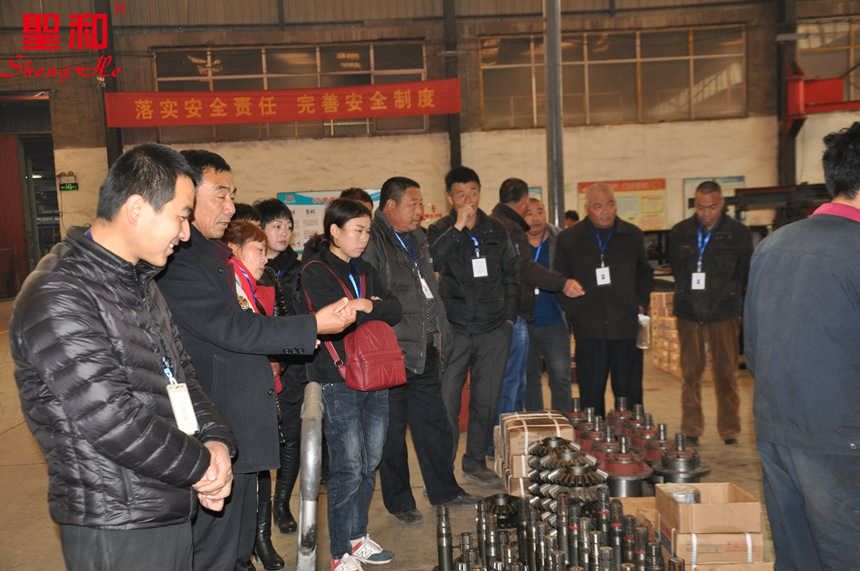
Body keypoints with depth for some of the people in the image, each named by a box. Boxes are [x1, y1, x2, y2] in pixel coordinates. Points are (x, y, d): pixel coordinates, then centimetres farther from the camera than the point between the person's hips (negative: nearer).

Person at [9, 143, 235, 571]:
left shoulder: (141, 283, 10)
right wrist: (200, 465, -14)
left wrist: (215, 441, -3)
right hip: (115, 530, -8)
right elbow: (110, 421, -26)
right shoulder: (57, 297, -21)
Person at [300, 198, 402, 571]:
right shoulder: (315, 272, -5)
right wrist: (373, 308, -5)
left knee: (370, 464, 13)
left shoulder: (364, 270, 16)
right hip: (339, 383, -7)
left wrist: (368, 306, -10)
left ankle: (358, 537, 29)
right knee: (347, 469, -2)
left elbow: (394, 310, 7)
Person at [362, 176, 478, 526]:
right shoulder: (372, 242, -13)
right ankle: (399, 501, 20)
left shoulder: (416, 239, 15)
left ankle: (443, 490, 31)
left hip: (425, 349, 8)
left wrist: (441, 332, 18)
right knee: (393, 428, 5)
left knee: (433, 422, 17)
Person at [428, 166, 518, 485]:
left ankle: (475, 462, 24)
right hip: (454, 330, -3)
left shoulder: (496, 231, 10)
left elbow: (510, 276, 16)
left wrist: (509, 317, 9)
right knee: (446, 402, -3)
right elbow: (431, 261, -21)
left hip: (493, 330, 3)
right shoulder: (440, 231, 1)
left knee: (486, 402, 10)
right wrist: (458, 226, -23)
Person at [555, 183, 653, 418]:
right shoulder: (568, 239, 3)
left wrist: (641, 303, 6)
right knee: (591, 396, 5)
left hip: (627, 328, 1)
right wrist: (574, 310, -2)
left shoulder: (633, 235, 10)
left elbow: (645, 273, 19)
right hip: (589, 330, -1)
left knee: (629, 395, 7)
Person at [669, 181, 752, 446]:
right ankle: (691, 430, 14)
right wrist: (687, 295, 9)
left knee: (726, 373, 2)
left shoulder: (739, 233, 0)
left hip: (724, 314, -2)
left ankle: (729, 430, 13)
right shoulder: (680, 232, 6)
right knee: (690, 372, 6)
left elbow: (746, 275, 6)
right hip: (689, 313, 2)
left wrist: (726, 296, 0)